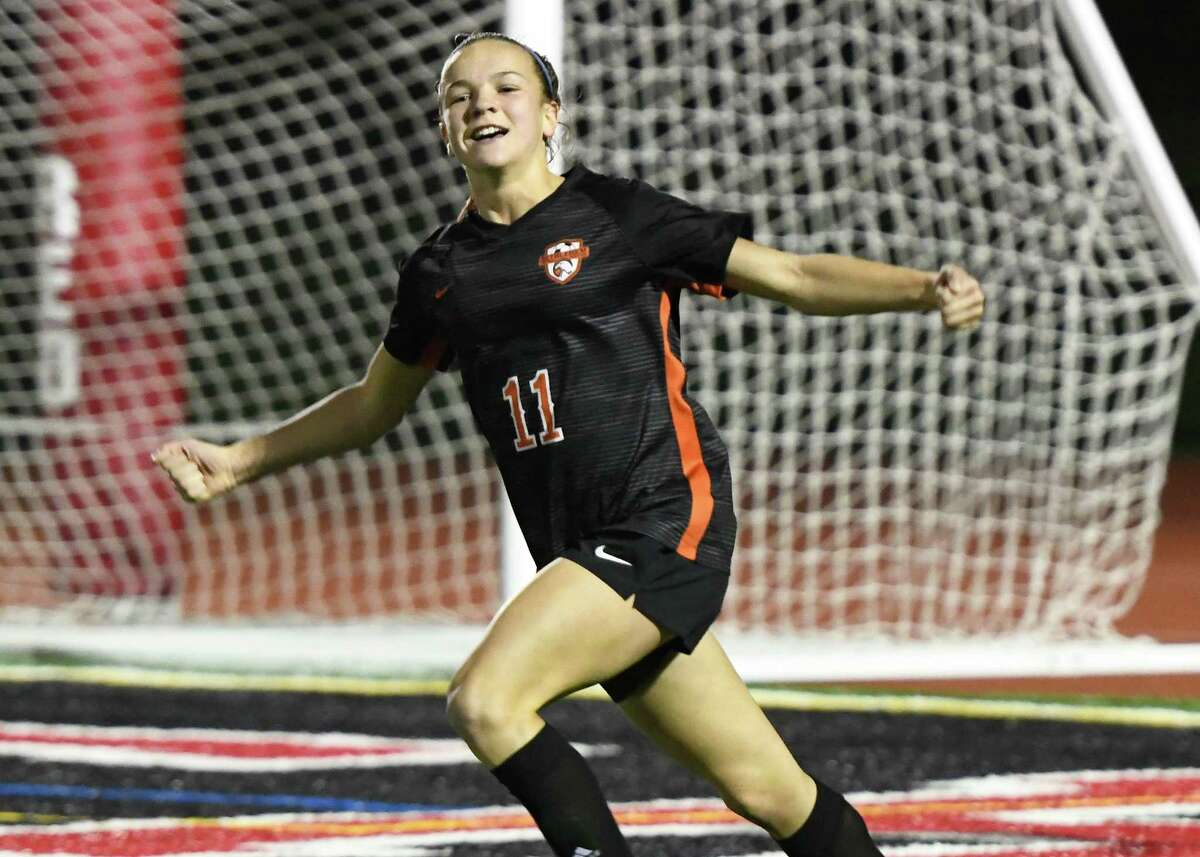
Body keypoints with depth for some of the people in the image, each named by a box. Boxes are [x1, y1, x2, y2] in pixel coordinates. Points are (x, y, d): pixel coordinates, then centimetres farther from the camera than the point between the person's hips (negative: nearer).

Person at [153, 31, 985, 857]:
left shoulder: (618, 216, -1)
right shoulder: (439, 270, 14)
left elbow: (795, 276, 1)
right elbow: (374, 405, 31)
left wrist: (925, 288, -14)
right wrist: (236, 463, 28)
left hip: (666, 518, -5)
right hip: (583, 549, 5)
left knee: (485, 700, -21)